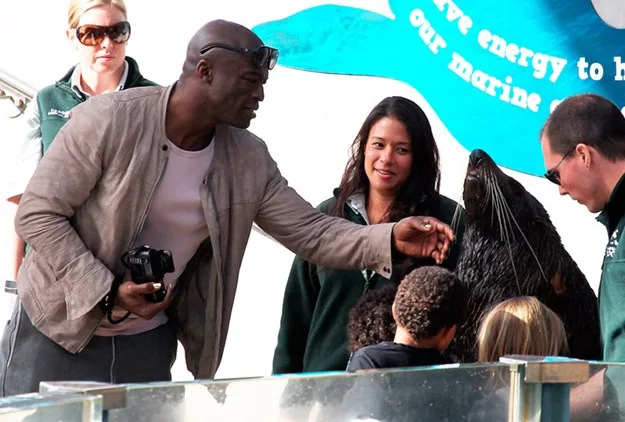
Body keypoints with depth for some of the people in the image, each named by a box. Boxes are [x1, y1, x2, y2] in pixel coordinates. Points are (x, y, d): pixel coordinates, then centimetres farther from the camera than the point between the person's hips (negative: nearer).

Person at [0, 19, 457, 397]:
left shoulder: (249, 161, -4)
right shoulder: (109, 119, -19)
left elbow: (312, 232, -3)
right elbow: (38, 213, -16)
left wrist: (389, 239, -20)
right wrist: (109, 292, -24)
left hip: (148, 344, 4)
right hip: (58, 335, -4)